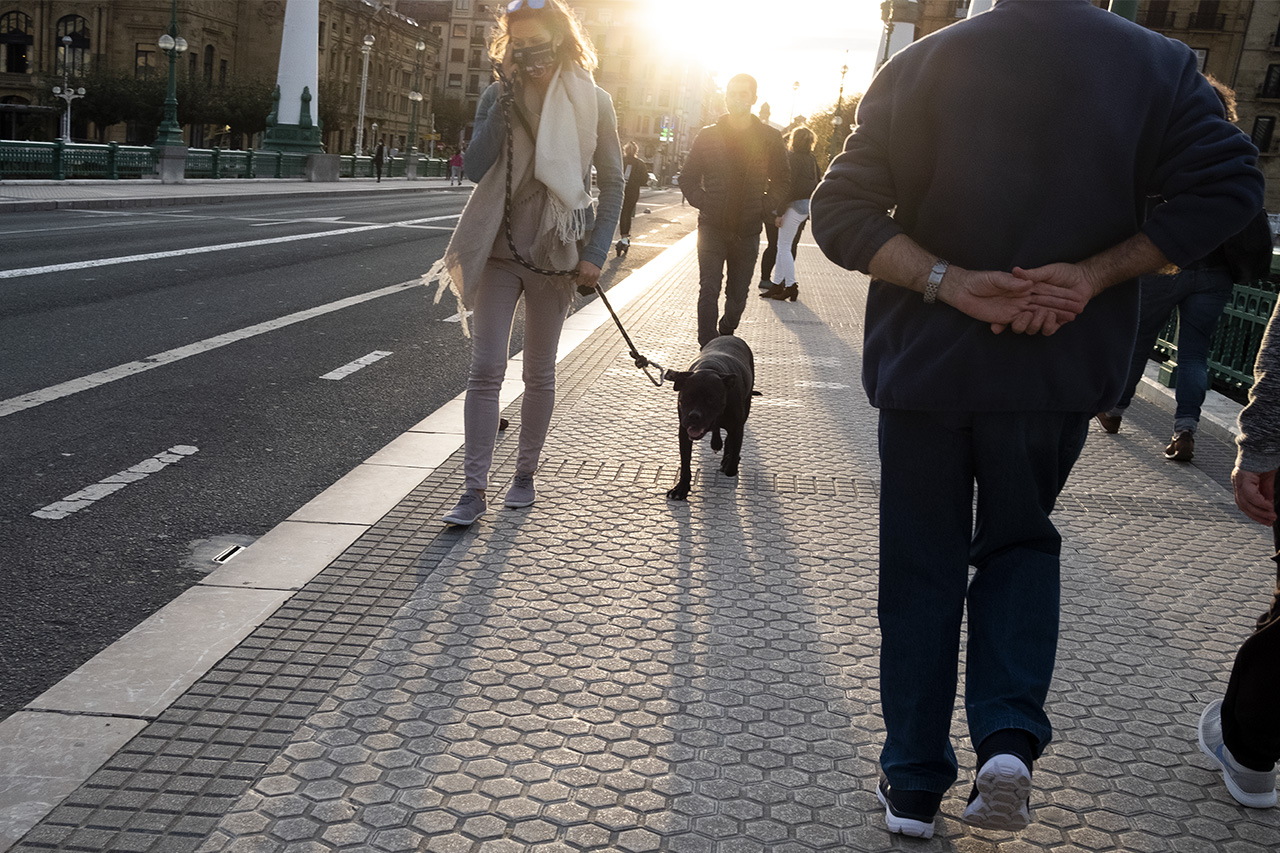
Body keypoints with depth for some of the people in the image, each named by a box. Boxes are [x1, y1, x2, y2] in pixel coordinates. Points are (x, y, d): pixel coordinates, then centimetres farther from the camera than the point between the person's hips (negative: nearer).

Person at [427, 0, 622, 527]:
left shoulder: (592, 102, -3)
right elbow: (474, 169, -10)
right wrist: (505, 104, -16)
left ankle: (525, 475, 24)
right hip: (498, 251, 1)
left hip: (555, 256, -1)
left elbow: (612, 183, 0)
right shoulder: (497, 97, 0)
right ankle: (475, 489, 1)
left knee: (539, 373, 10)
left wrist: (596, 252, -8)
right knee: (486, 369, -4)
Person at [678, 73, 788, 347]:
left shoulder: (770, 138, 3)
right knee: (709, 290, -10)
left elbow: (781, 181, 12)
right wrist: (702, 202, -5)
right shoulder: (708, 136, 3)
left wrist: (765, 206, -3)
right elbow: (688, 178, 10)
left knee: (738, 295, 9)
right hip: (712, 228, -1)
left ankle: (726, 335, 34)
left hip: (747, 231, 1)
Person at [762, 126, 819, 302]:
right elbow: (816, 183, 14)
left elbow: (789, 186, -17)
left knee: (784, 246, -2)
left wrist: (779, 212, -15)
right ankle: (776, 283, 16)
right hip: (808, 204, 9)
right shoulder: (811, 159, 11)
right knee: (784, 245, 13)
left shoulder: (793, 158, -13)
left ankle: (791, 286, -1)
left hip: (795, 204, -8)